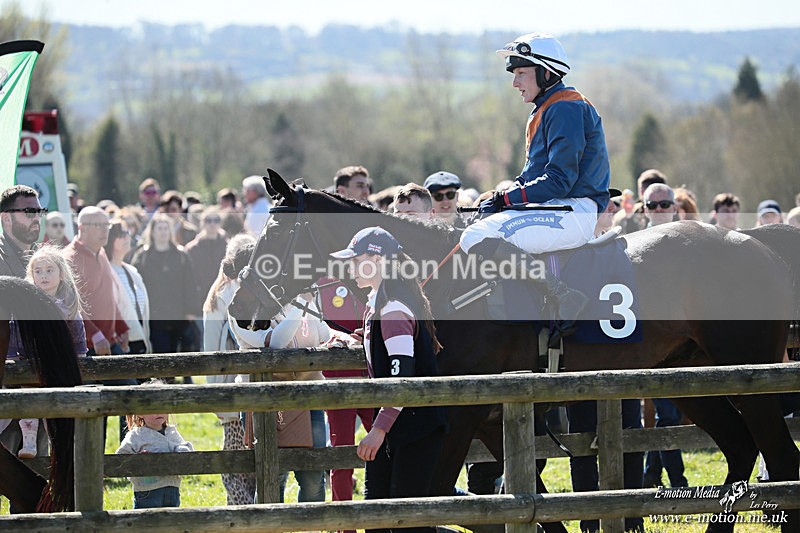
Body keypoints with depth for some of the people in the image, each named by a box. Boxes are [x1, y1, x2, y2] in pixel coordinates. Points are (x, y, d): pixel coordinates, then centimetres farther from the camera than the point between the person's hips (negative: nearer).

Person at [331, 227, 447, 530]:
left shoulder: (394, 309, -19)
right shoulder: (376, 303, 12)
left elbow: (403, 376, -25)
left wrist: (379, 429, -27)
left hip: (417, 423, -10)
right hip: (393, 423, 10)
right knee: (375, 502, 9)